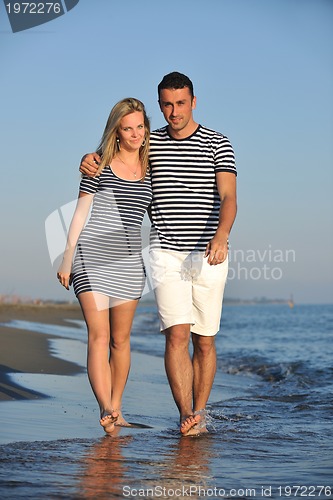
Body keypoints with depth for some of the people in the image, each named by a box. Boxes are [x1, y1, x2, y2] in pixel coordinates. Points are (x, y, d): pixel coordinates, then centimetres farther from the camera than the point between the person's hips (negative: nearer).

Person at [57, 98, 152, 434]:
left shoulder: (150, 169, 11)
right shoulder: (99, 165, 2)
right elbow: (81, 212, 3)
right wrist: (67, 257, -1)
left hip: (129, 261, 4)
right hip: (91, 256, -3)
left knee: (120, 340, 7)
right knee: (98, 336, -12)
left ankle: (116, 408, 16)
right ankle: (105, 409, -21)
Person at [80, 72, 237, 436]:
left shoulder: (218, 144, 0)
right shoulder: (150, 144, 8)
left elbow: (228, 197, -11)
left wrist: (221, 236, -30)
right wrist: (90, 159, -2)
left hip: (209, 257, 0)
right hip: (167, 255, 1)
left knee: (204, 340, 6)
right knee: (177, 335, -13)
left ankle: (199, 413, 17)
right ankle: (186, 415, -18)